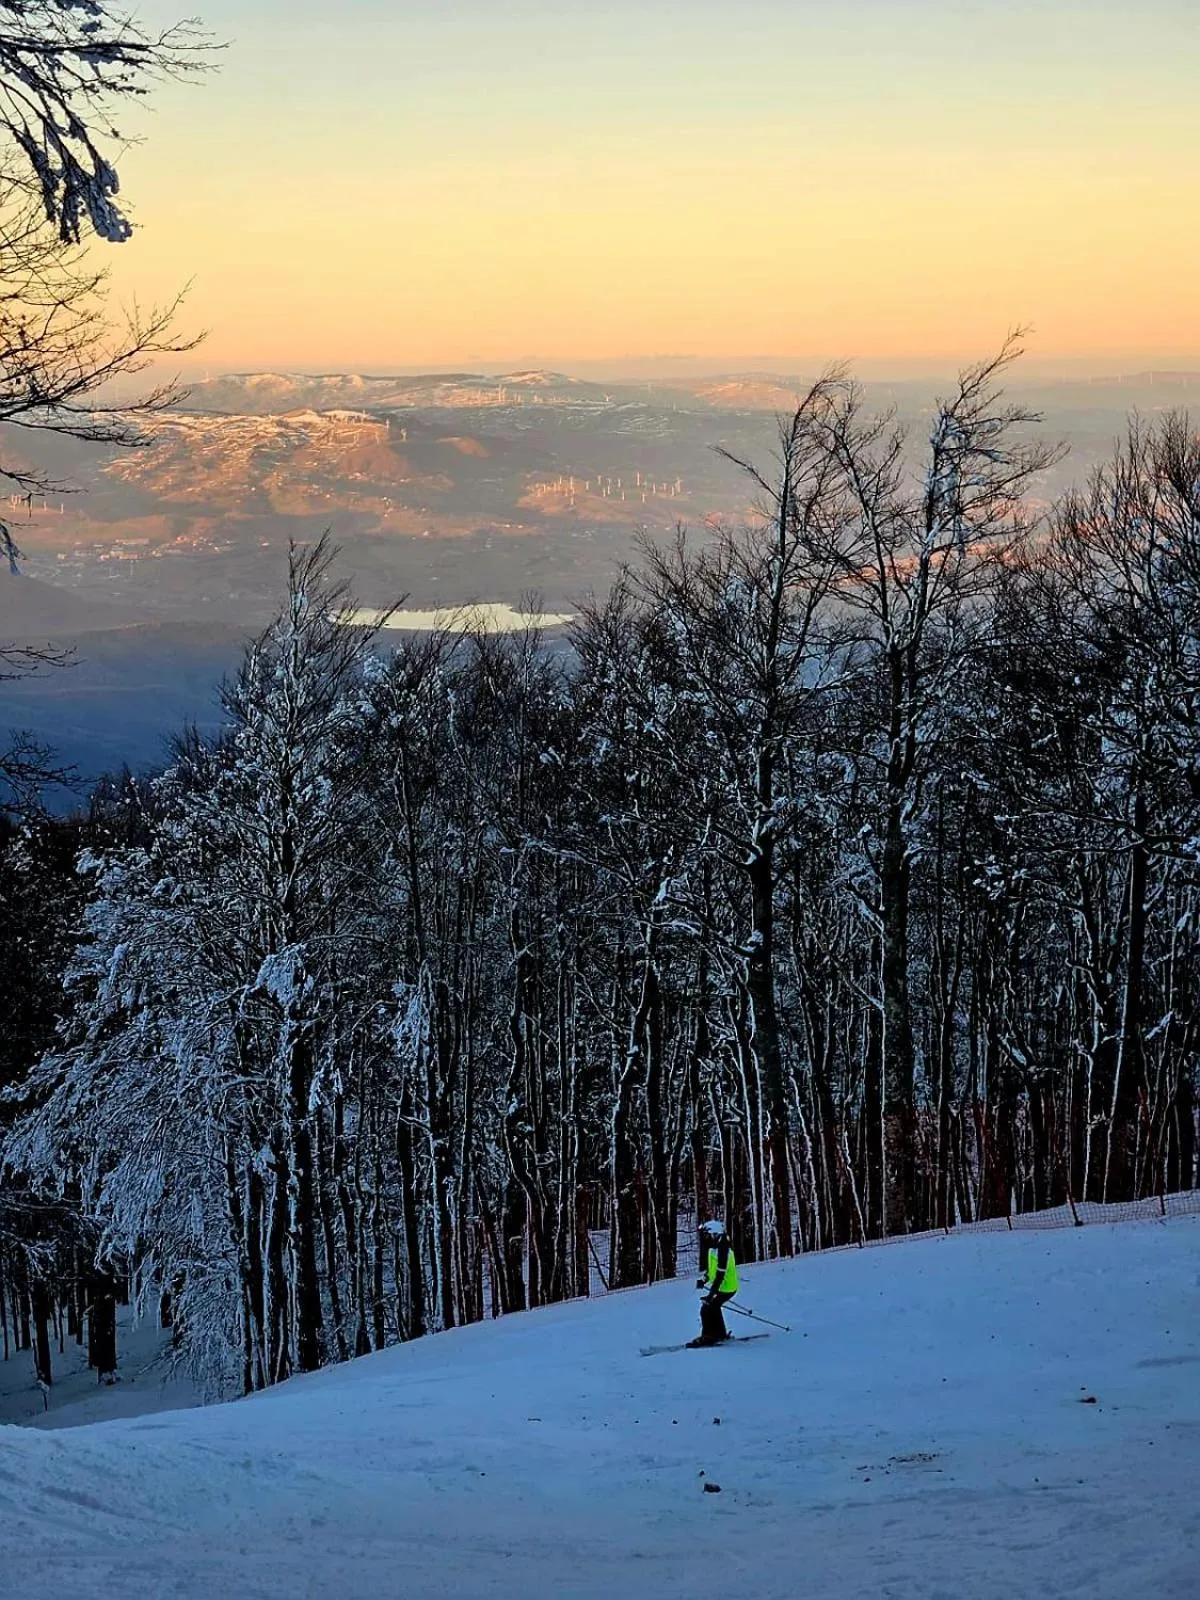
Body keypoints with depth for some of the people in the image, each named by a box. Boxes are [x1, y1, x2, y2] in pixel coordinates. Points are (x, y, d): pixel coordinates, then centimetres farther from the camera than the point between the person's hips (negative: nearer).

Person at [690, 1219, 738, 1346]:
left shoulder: (722, 1250, -24)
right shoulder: (715, 1247, 9)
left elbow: (720, 1274, -28)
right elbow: (713, 1268, 22)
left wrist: (712, 1293, -29)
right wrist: (703, 1279, 9)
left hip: (726, 1288, -10)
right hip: (726, 1286, 10)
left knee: (707, 1309, -9)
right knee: (713, 1307, 22)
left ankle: (709, 1337, -2)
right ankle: (721, 1334, 33)